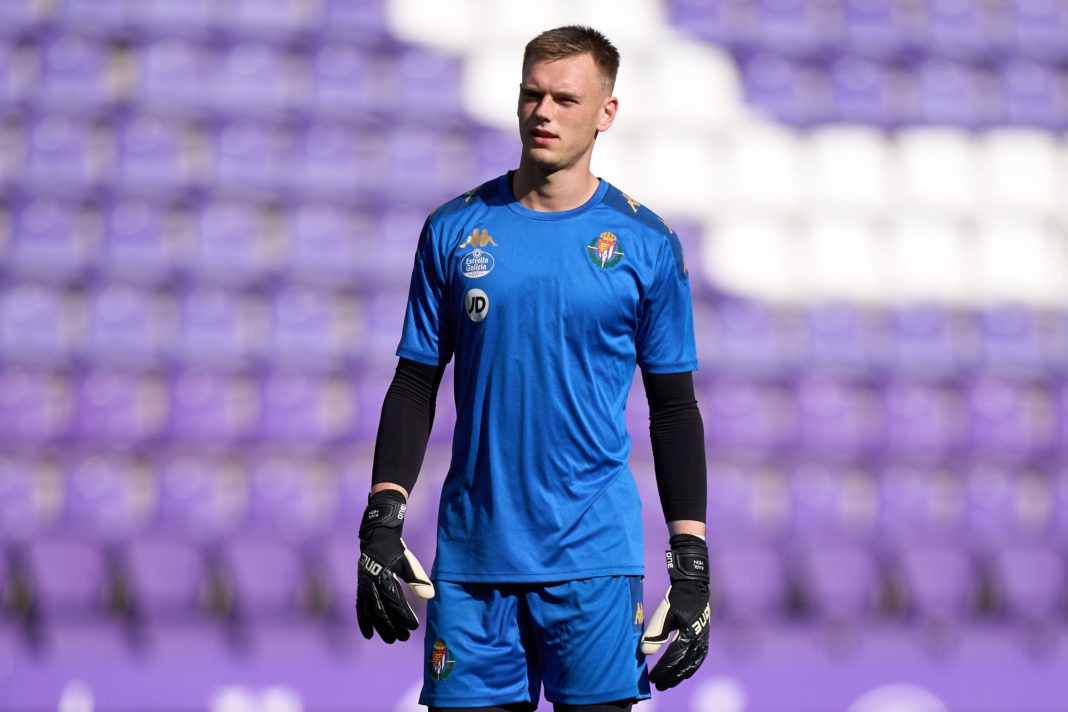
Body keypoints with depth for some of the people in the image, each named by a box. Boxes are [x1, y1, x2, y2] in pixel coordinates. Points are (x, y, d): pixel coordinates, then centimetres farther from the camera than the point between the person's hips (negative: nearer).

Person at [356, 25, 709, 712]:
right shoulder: (455, 230, 6)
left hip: (594, 553, -1)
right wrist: (381, 522, -1)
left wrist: (692, 564, 0)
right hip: (471, 553, 2)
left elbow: (674, 408, 6)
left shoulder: (645, 242, 3)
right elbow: (415, 384, 10)